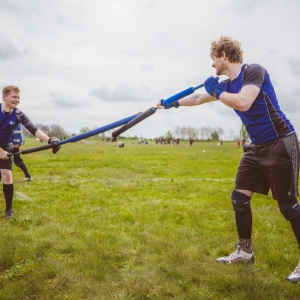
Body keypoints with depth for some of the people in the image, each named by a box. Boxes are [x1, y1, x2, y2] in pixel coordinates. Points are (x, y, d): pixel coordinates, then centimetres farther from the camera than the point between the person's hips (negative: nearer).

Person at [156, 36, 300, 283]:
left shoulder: (254, 71, -14)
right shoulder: (227, 85, 10)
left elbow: (243, 103, -30)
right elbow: (198, 98, 23)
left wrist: (216, 91, -15)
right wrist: (173, 103, 29)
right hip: (257, 147, 9)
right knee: (239, 198, 8)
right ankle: (245, 252, 23)